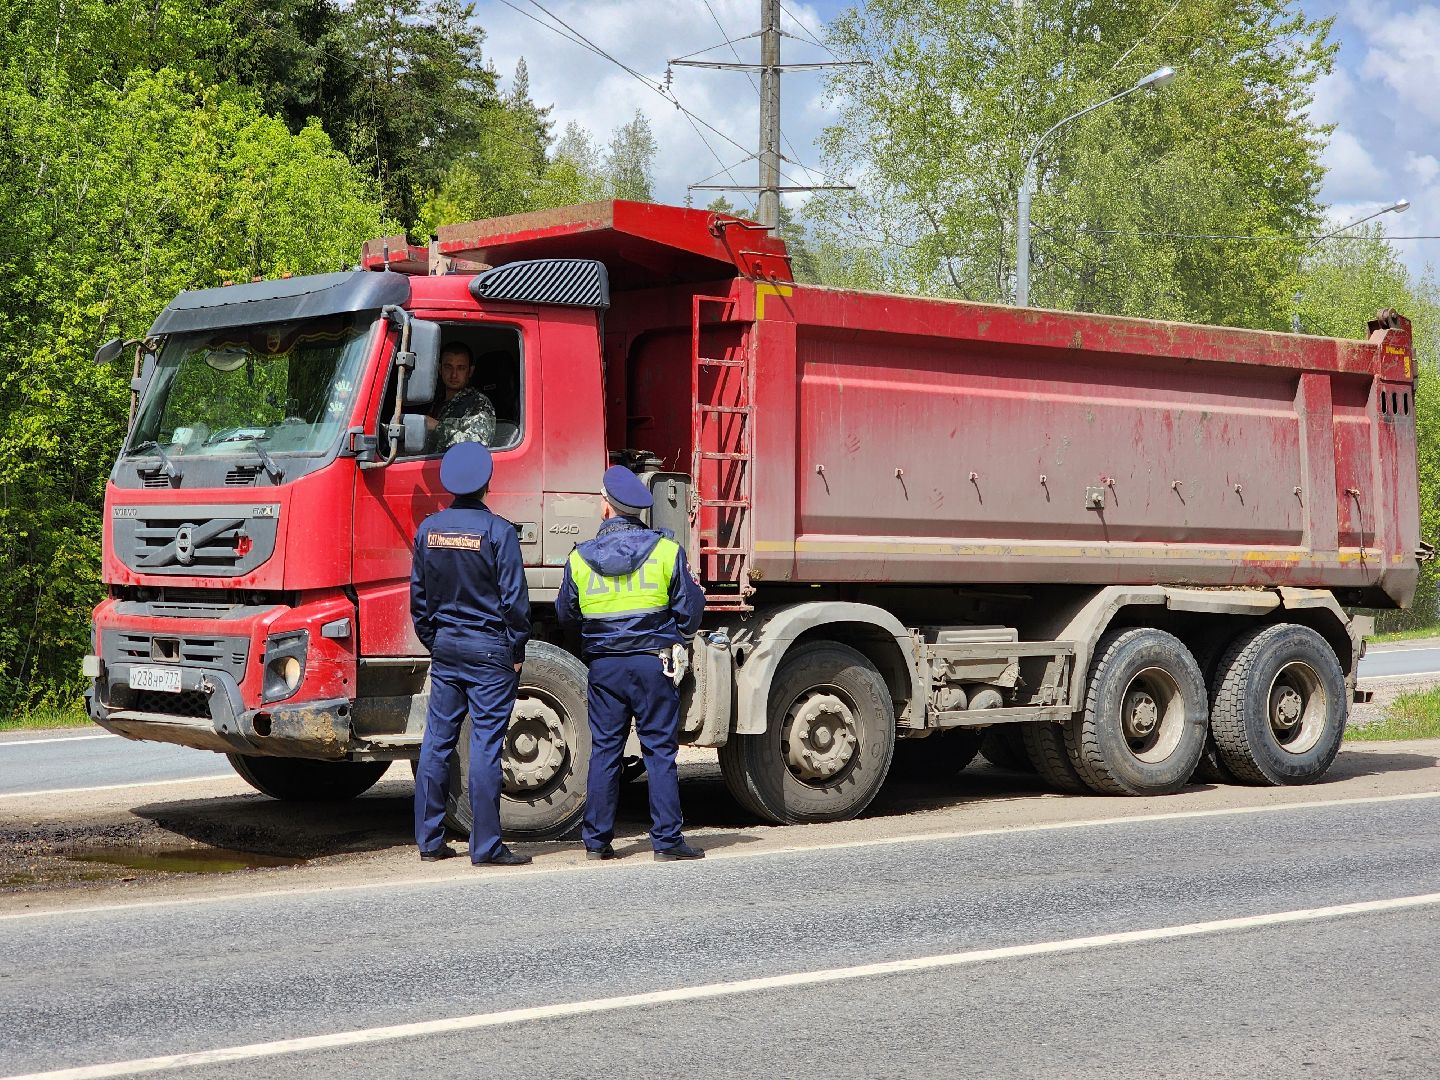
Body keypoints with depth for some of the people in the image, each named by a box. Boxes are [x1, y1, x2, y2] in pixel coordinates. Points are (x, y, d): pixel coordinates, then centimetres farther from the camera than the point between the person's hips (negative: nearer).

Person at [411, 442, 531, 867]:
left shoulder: (428, 529, 4)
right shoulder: (497, 531, -12)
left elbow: (418, 594, 10)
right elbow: (513, 597, -10)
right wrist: (517, 651, 0)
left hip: (445, 646, 5)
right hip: (489, 649, -5)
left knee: (437, 741, 9)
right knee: (485, 745, -4)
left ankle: (429, 839, 13)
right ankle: (486, 845, -1)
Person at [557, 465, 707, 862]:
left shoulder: (579, 558, -1)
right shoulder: (666, 551, -5)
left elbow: (565, 614, 10)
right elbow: (690, 609, 0)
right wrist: (679, 636, 22)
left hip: (603, 665, 2)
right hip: (653, 664, -2)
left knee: (603, 751, 8)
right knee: (660, 751, 2)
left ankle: (596, 839, 11)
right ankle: (666, 839, 2)